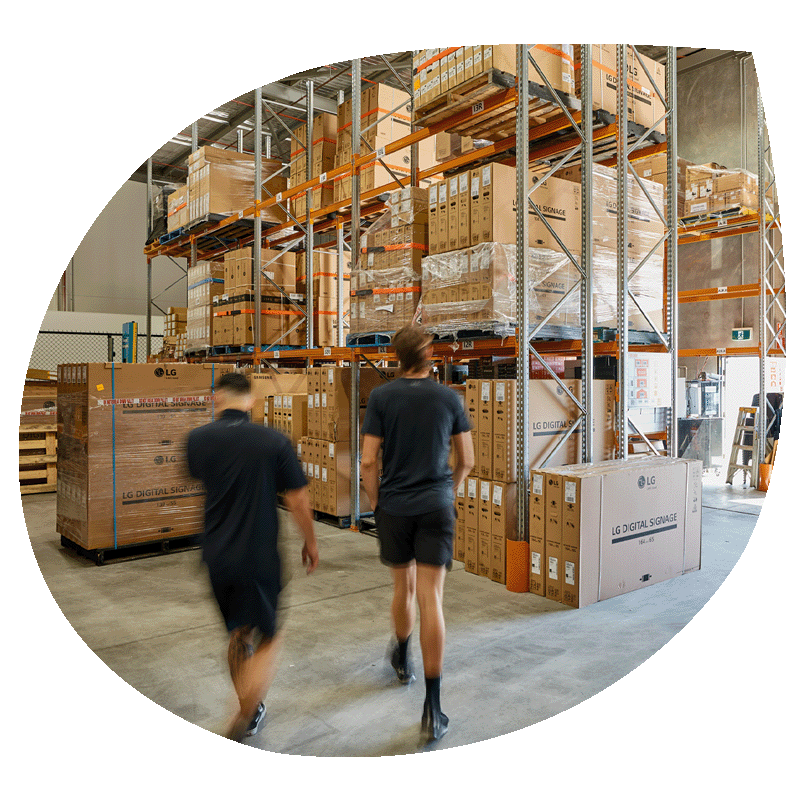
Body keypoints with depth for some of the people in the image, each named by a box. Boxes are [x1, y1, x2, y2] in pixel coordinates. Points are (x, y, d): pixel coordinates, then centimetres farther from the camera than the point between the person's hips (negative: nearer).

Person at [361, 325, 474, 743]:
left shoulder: (381, 397, -5)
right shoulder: (449, 398, -1)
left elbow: (368, 462, -7)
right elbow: (467, 460, 6)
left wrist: (376, 503, 7)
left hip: (394, 508, 1)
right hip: (436, 507, 0)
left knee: (404, 587, 20)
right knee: (431, 600, -2)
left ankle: (402, 661, 45)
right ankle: (433, 710, 0)